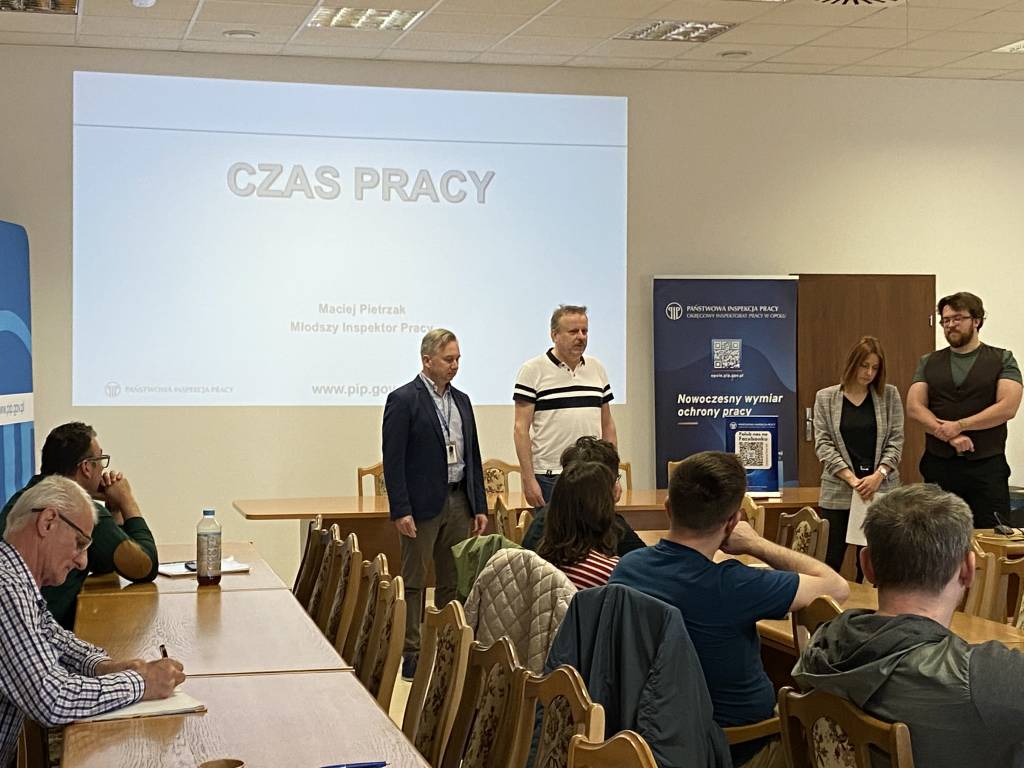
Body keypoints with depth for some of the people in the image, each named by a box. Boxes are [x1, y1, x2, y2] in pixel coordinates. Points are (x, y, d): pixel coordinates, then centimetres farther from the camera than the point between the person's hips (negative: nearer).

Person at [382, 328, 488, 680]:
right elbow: (393, 461, -11)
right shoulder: (403, 400, -7)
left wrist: (479, 506, 11)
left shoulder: (461, 401, 13)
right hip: (422, 504, -6)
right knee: (414, 582, 0)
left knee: (454, 582, 9)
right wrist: (401, 511, -16)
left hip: (459, 502, 6)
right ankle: (411, 655, 5)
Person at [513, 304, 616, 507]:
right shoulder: (532, 371, -3)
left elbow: (607, 424, 16)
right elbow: (521, 429, -6)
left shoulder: (597, 369, 12)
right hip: (549, 478, -4)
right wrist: (528, 480, -12)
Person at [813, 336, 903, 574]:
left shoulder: (890, 395, 7)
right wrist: (851, 479, -12)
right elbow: (823, 443, -1)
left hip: (881, 490, 1)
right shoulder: (825, 397, 5)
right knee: (830, 561, -3)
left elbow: (896, 440, 3)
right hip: (838, 492, 0)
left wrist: (878, 475, -12)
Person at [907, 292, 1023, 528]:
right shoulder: (929, 363, 13)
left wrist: (959, 425, -13)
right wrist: (951, 437, -13)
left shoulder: (1002, 360, 5)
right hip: (939, 464, 2)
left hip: (987, 465, -2)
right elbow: (914, 407, 1)